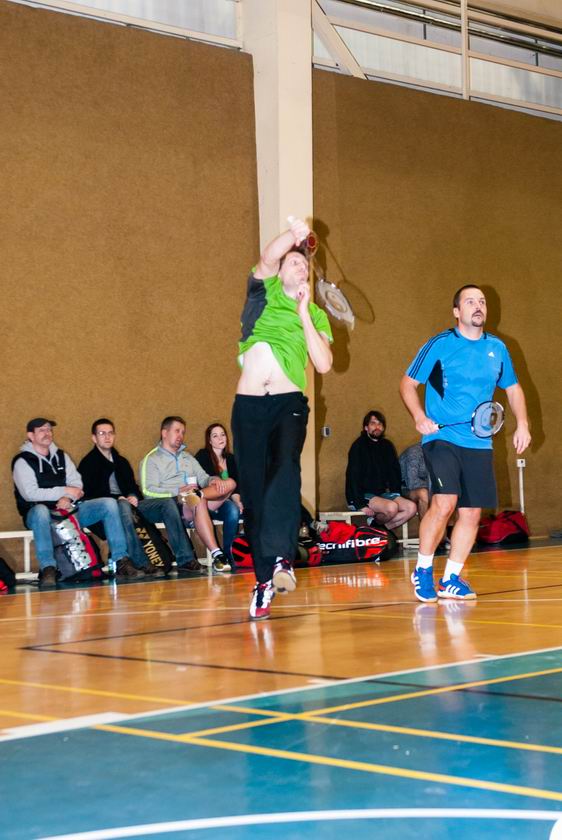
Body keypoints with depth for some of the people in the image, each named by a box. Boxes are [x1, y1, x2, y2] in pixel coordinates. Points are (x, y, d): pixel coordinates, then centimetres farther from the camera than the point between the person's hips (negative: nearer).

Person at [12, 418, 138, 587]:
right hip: (40, 512, -6)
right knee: (40, 510, -43)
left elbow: (76, 483, 8)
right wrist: (64, 491, -14)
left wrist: (68, 498, -16)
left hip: (69, 508, 6)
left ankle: (121, 562, -18)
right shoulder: (23, 461, 0)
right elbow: (30, 493, -13)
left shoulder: (61, 456, 18)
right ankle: (48, 570, -43)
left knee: (109, 504, -13)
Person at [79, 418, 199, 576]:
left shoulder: (121, 462, 27)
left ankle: (185, 560, -27)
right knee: (123, 506, -41)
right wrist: (117, 498, -16)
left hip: (129, 504, 6)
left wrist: (134, 497, -2)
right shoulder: (88, 463, 7)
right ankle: (141, 564, -47)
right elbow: (89, 494, -4)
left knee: (168, 503, -16)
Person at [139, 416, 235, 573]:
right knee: (197, 501, -40)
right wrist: (178, 491, -18)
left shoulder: (188, 457, 32)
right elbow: (148, 491, -6)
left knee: (229, 483, -12)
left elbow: (203, 478, 21)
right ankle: (216, 554, -49)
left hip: (195, 506, 6)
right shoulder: (151, 459, 9)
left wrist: (213, 480, -4)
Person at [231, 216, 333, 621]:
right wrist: (294, 234, -23)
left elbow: (324, 363, -1)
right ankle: (263, 578, 5)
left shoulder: (316, 316, 15)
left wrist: (303, 315, -4)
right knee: (253, 491, -1)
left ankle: (280, 560, -39)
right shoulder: (263, 291, 14)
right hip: (248, 404, 1)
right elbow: (267, 259, -8)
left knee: (285, 469, -28)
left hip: (290, 403, -1)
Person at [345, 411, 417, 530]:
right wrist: (361, 505, -22)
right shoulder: (359, 446, -7)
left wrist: (396, 493, 1)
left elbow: (395, 471, 18)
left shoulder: (387, 446, 13)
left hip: (382, 493, 7)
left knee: (411, 507, -16)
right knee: (392, 507, -31)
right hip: (363, 495, -7)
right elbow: (353, 476, -14)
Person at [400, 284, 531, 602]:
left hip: (479, 444, 5)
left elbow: (513, 388, 22)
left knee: (472, 513, 3)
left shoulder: (497, 348, 10)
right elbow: (408, 384, 2)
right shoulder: (439, 345, -3)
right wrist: (420, 417, -14)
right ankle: (423, 571, 0)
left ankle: (451, 580, 17)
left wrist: (522, 424, 8)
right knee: (444, 504, -20)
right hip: (442, 437, -5)